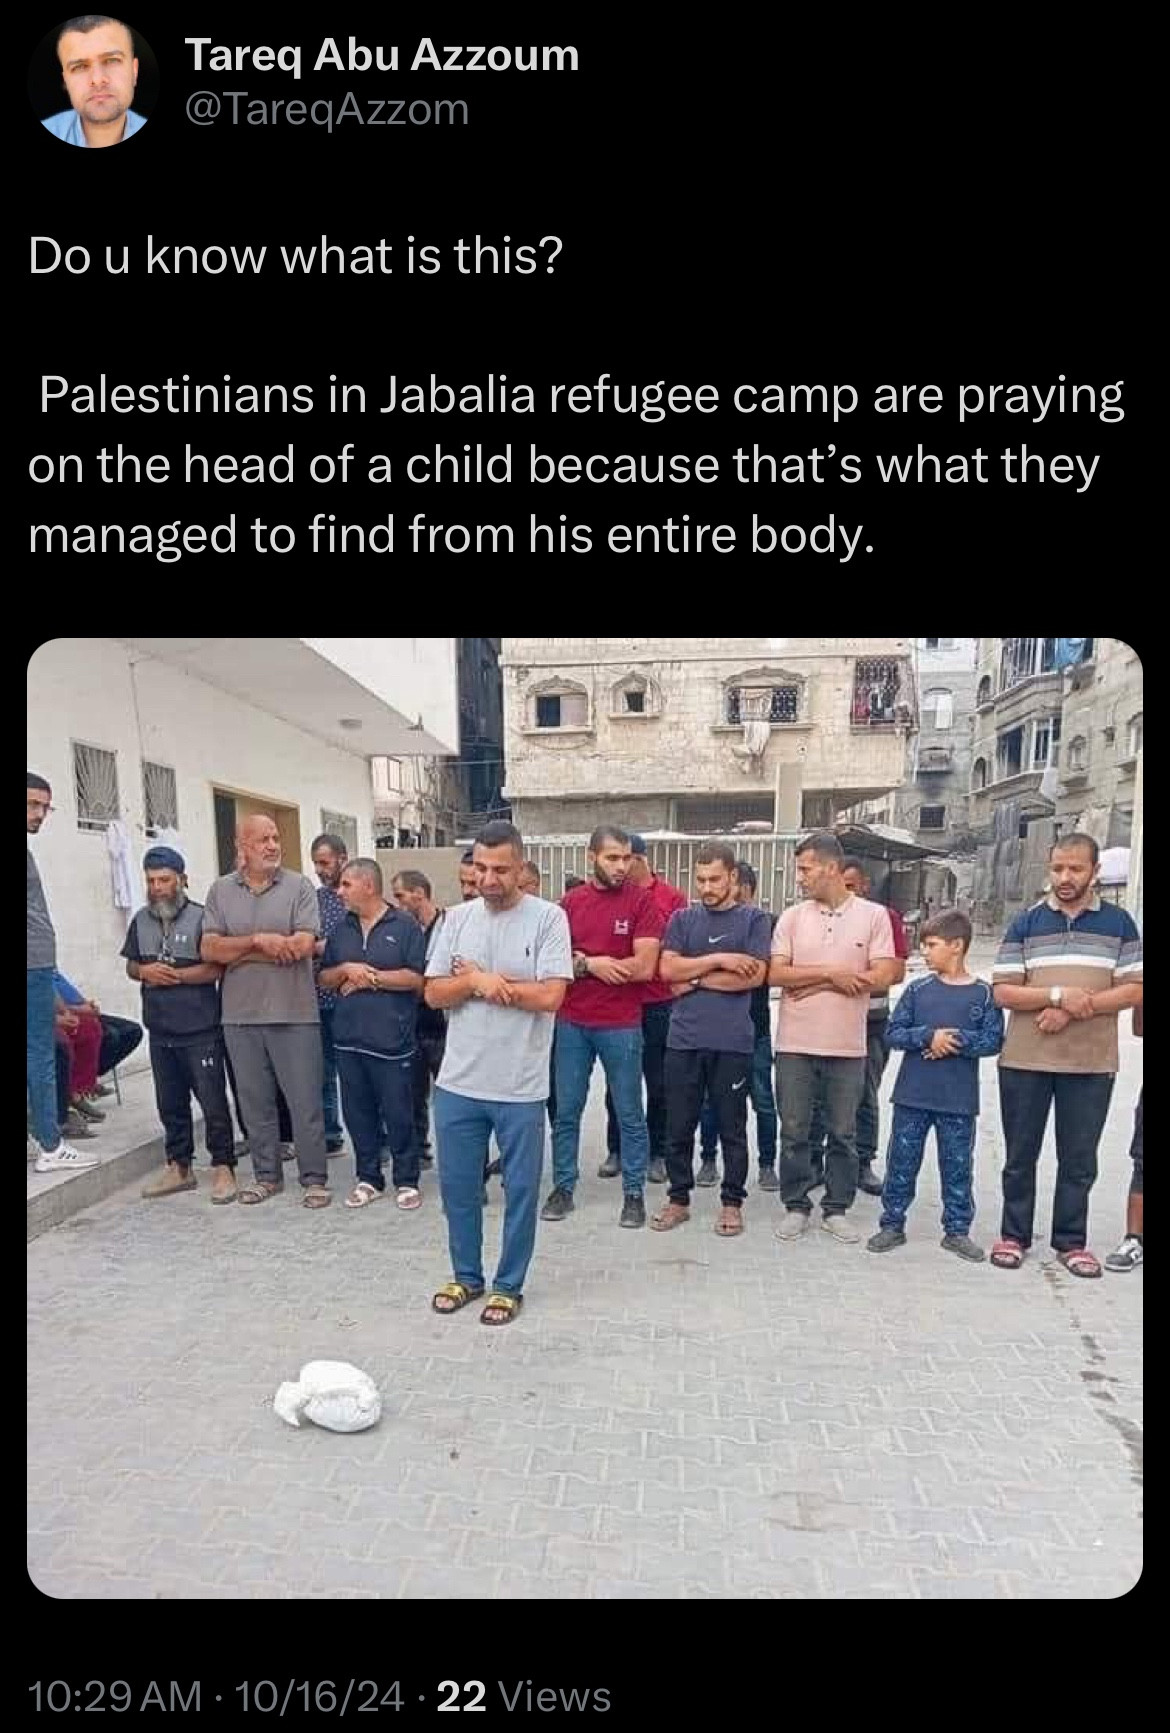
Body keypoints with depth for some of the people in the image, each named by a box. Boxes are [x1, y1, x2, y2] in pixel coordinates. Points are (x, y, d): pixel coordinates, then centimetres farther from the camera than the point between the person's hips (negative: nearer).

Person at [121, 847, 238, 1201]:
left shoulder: (201, 917, -9)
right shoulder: (141, 921, 11)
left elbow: (217, 968, -14)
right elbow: (131, 966, 16)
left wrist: (176, 975, -17)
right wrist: (145, 972, -5)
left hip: (201, 1030, -6)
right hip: (160, 1032, 6)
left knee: (213, 1102, -1)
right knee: (170, 1103, 15)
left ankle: (223, 1168, 10)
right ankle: (179, 1167, 28)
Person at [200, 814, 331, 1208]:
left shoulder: (299, 886, -4)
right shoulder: (220, 890, 5)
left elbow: (302, 946, -14)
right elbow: (209, 949, -3)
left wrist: (238, 951, -10)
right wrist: (259, 940, -16)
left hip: (294, 1013, -3)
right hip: (240, 1014, 3)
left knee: (305, 1101, 4)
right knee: (255, 1101, 14)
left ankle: (315, 1178, 17)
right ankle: (266, 1175, 29)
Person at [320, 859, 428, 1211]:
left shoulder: (406, 927, -4)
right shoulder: (340, 930, 13)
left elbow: (417, 978, -11)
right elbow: (324, 980, 13)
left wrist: (371, 977, -12)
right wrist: (345, 970, -7)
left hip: (392, 1040, -5)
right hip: (349, 1039, 5)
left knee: (399, 1114, 4)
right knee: (358, 1113, 12)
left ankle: (407, 1181, 18)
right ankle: (368, 1178, 26)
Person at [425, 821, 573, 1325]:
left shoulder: (548, 917, -9)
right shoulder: (457, 919, 3)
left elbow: (550, 996, -18)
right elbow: (434, 994, 2)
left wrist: (476, 980, -11)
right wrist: (478, 982, -17)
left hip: (520, 1088, -3)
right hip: (458, 1083, 4)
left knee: (520, 1191, 11)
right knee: (457, 1185, 17)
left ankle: (508, 1285, 31)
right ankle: (466, 1276, 37)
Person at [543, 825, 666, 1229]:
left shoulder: (641, 901, -7)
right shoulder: (571, 902, 4)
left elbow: (644, 968, -14)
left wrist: (581, 962, -9)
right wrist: (592, 964, -14)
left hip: (621, 1026, -3)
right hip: (571, 1023, 3)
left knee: (630, 1114, 9)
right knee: (566, 1111, 12)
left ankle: (634, 1192, 22)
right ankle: (563, 1187, 26)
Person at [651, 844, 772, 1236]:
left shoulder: (753, 919, 2)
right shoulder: (682, 919, 9)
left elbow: (755, 975, -9)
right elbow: (668, 970, -3)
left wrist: (695, 979, -5)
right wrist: (719, 959, -11)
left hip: (733, 1041, -2)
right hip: (683, 1039, 2)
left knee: (732, 1128, 10)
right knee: (678, 1127, 10)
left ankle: (732, 1202, 24)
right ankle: (678, 1199, 25)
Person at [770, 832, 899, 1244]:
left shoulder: (873, 915, -2)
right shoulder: (792, 917, 2)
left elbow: (882, 976, -9)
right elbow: (776, 974, -6)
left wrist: (815, 984, -10)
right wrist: (832, 973, -15)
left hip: (848, 1047, -1)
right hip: (795, 1044, 1)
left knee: (843, 1134, 11)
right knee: (794, 1132, 9)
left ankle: (835, 1209, 26)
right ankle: (796, 1207, 23)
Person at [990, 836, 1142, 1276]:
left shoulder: (1119, 923, 4)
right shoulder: (1025, 923, 2)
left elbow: (1134, 990, -3)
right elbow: (1003, 992, -3)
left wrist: (1075, 1010, -15)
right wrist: (1059, 995, -18)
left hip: (1092, 1062, 0)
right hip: (1025, 1060, 0)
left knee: (1079, 1159, 10)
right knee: (1020, 1155, 10)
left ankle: (1071, 1241, 25)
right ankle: (1013, 1235, 22)